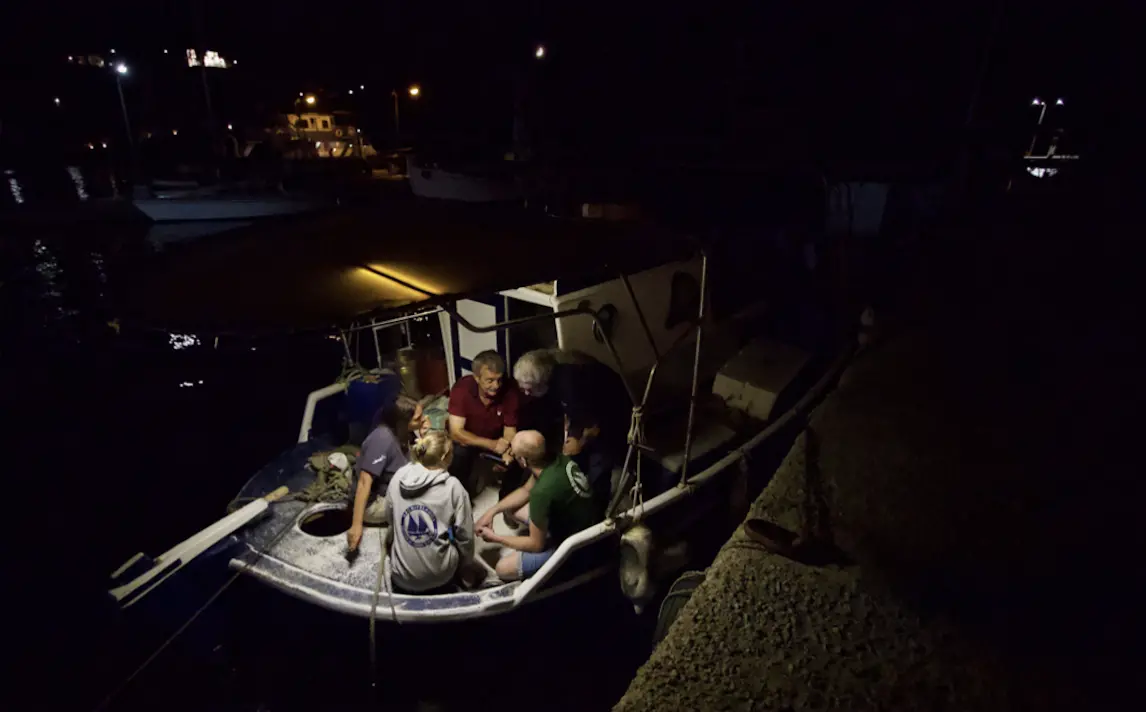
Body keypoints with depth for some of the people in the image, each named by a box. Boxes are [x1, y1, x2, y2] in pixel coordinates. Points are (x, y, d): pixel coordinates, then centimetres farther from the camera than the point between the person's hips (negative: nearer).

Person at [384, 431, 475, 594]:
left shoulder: (398, 477, -5)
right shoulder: (453, 486, -15)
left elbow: (390, 516, 10)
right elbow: (465, 535, -9)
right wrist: (463, 564, 9)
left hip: (401, 576, 2)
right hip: (439, 577, -2)